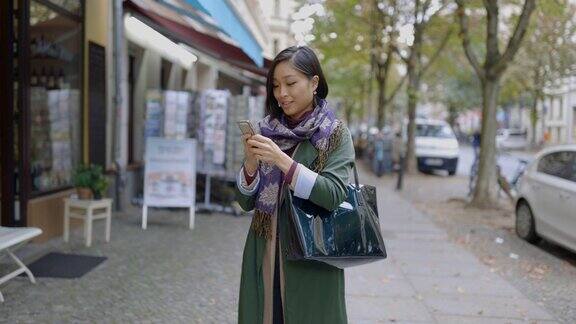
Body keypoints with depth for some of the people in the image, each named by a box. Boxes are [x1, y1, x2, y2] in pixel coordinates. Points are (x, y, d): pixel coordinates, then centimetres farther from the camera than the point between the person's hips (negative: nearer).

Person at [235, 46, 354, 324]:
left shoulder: (335, 134, -3)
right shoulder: (267, 131, 5)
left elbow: (333, 195, -15)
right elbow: (246, 202, 5)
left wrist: (282, 160, -22)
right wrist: (251, 163, -13)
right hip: (264, 257, 3)